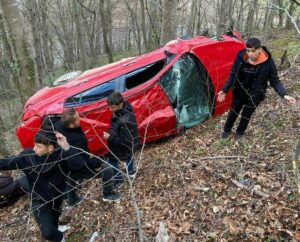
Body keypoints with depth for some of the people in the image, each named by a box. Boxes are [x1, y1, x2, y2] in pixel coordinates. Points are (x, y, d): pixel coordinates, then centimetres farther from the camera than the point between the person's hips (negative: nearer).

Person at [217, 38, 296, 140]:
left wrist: (284, 95, -26)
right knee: (233, 112, 22)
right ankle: (227, 130, 48)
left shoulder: (268, 62, -24)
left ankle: (240, 132, 47)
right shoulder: (240, 57, -19)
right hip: (239, 92, 2)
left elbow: (275, 81, -13)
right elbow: (233, 74, -6)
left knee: (246, 115, 18)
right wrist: (224, 90, -9)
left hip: (255, 95, -1)